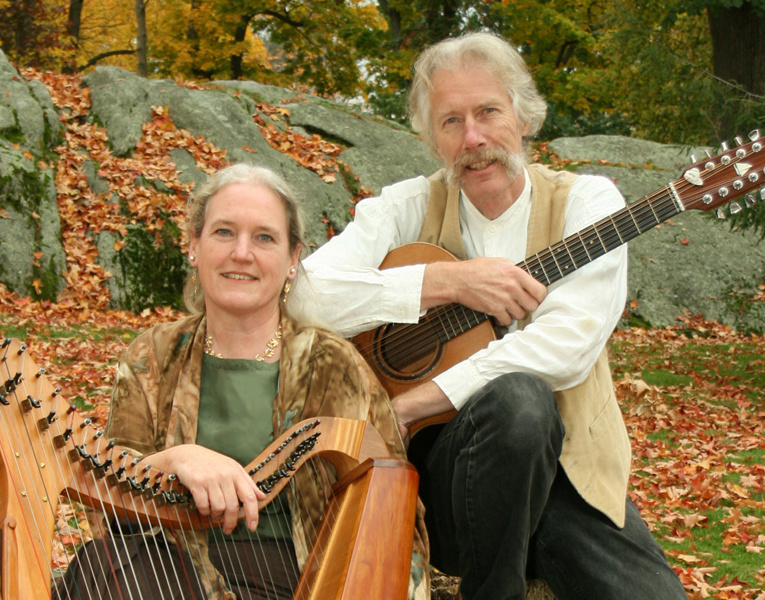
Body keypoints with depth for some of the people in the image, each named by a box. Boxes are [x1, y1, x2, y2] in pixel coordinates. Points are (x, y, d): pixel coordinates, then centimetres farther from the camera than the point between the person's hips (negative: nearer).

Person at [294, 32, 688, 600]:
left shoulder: (586, 202, 0)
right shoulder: (409, 207, 4)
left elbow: (568, 345, -16)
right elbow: (306, 292, -11)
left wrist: (409, 404, -20)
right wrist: (447, 281, -17)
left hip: (565, 470, 0)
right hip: (439, 469, 0)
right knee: (517, 396, -33)